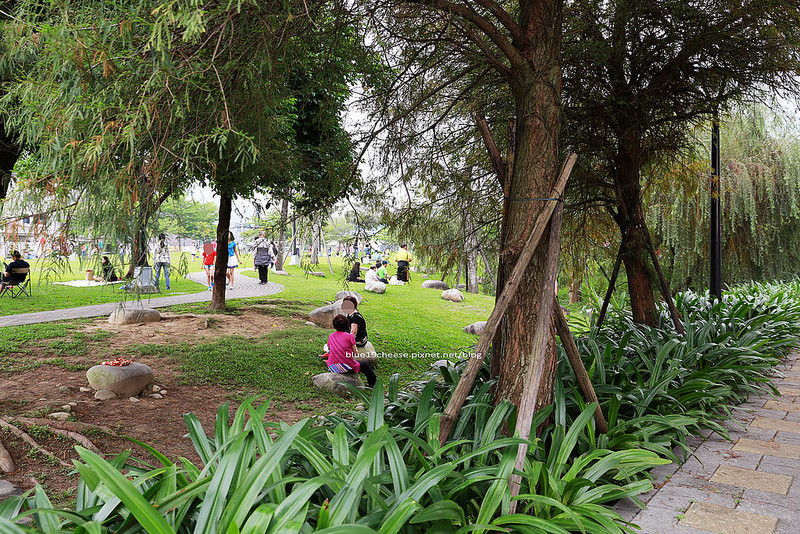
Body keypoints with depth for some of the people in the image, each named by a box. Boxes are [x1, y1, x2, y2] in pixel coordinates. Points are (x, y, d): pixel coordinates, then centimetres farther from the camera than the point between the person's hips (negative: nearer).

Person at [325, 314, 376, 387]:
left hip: (331, 368, 5)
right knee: (365, 366, 18)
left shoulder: (330, 336, 6)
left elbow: (329, 352, 14)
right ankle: (373, 384, 33)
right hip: (346, 368, -5)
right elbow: (354, 352, 0)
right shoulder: (349, 336, -7)